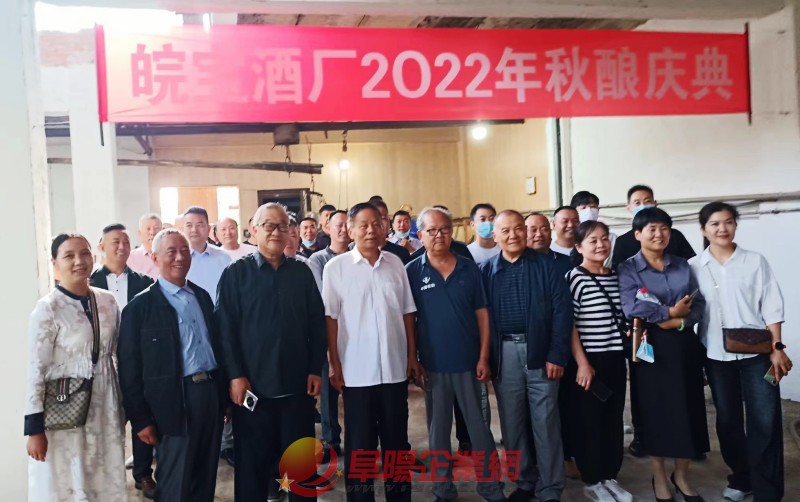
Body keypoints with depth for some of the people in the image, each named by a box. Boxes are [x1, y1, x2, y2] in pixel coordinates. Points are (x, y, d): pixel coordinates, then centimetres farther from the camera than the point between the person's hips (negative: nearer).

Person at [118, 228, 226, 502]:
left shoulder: (202, 296, 12)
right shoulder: (140, 307, -6)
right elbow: (129, 368, -7)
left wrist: (223, 395, 14)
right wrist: (141, 419, -9)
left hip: (211, 393, 5)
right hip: (174, 402, -5)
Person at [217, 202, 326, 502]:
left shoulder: (302, 272, 7)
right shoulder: (236, 273, -1)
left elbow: (317, 323, 7)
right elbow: (225, 327, -5)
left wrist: (316, 370, 2)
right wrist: (235, 375, -11)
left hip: (297, 384, 2)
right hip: (253, 385, -2)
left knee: (302, 460, 13)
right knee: (253, 462, 11)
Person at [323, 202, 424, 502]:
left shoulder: (395, 263, 5)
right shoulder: (336, 267, -4)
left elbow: (407, 313, 9)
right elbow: (331, 318, -4)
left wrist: (413, 356, 7)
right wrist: (334, 365, -6)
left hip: (395, 367, 3)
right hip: (356, 370, -3)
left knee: (396, 438, 15)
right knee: (359, 441, 9)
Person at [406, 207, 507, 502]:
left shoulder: (469, 268, 0)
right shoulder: (412, 272, -3)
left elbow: (482, 314, 1)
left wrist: (483, 357, -4)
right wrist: (412, 360, -5)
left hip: (468, 362, 1)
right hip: (433, 365, 0)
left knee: (479, 426, 10)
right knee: (438, 430, 12)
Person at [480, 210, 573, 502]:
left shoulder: (545, 266, -1)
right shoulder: (487, 271, 5)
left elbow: (562, 311, -5)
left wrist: (557, 355, -10)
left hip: (539, 352, -2)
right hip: (504, 354, 2)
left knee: (545, 424, 5)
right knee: (512, 423, 11)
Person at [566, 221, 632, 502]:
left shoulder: (616, 276, 7)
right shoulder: (575, 277, -11)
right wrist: (582, 363, -15)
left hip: (615, 359, 6)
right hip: (588, 361, -6)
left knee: (614, 421, 13)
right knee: (588, 422, 4)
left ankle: (610, 477, 27)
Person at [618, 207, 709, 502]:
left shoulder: (683, 266, 9)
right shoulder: (628, 268, -4)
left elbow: (699, 306, 2)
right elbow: (631, 307, -19)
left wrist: (678, 322, -16)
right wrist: (671, 311, -12)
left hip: (684, 346, 4)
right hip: (650, 348, -4)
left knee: (686, 408, 8)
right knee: (654, 409, 4)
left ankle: (681, 475, 27)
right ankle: (659, 477, 22)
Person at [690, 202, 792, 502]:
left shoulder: (755, 261, 0)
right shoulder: (693, 267, 0)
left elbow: (771, 306, 0)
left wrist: (776, 348, -5)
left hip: (756, 353, -1)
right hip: (716, 355, 1)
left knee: (765, 422, -2)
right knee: (727, 420, 12)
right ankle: (740, 478, 30)